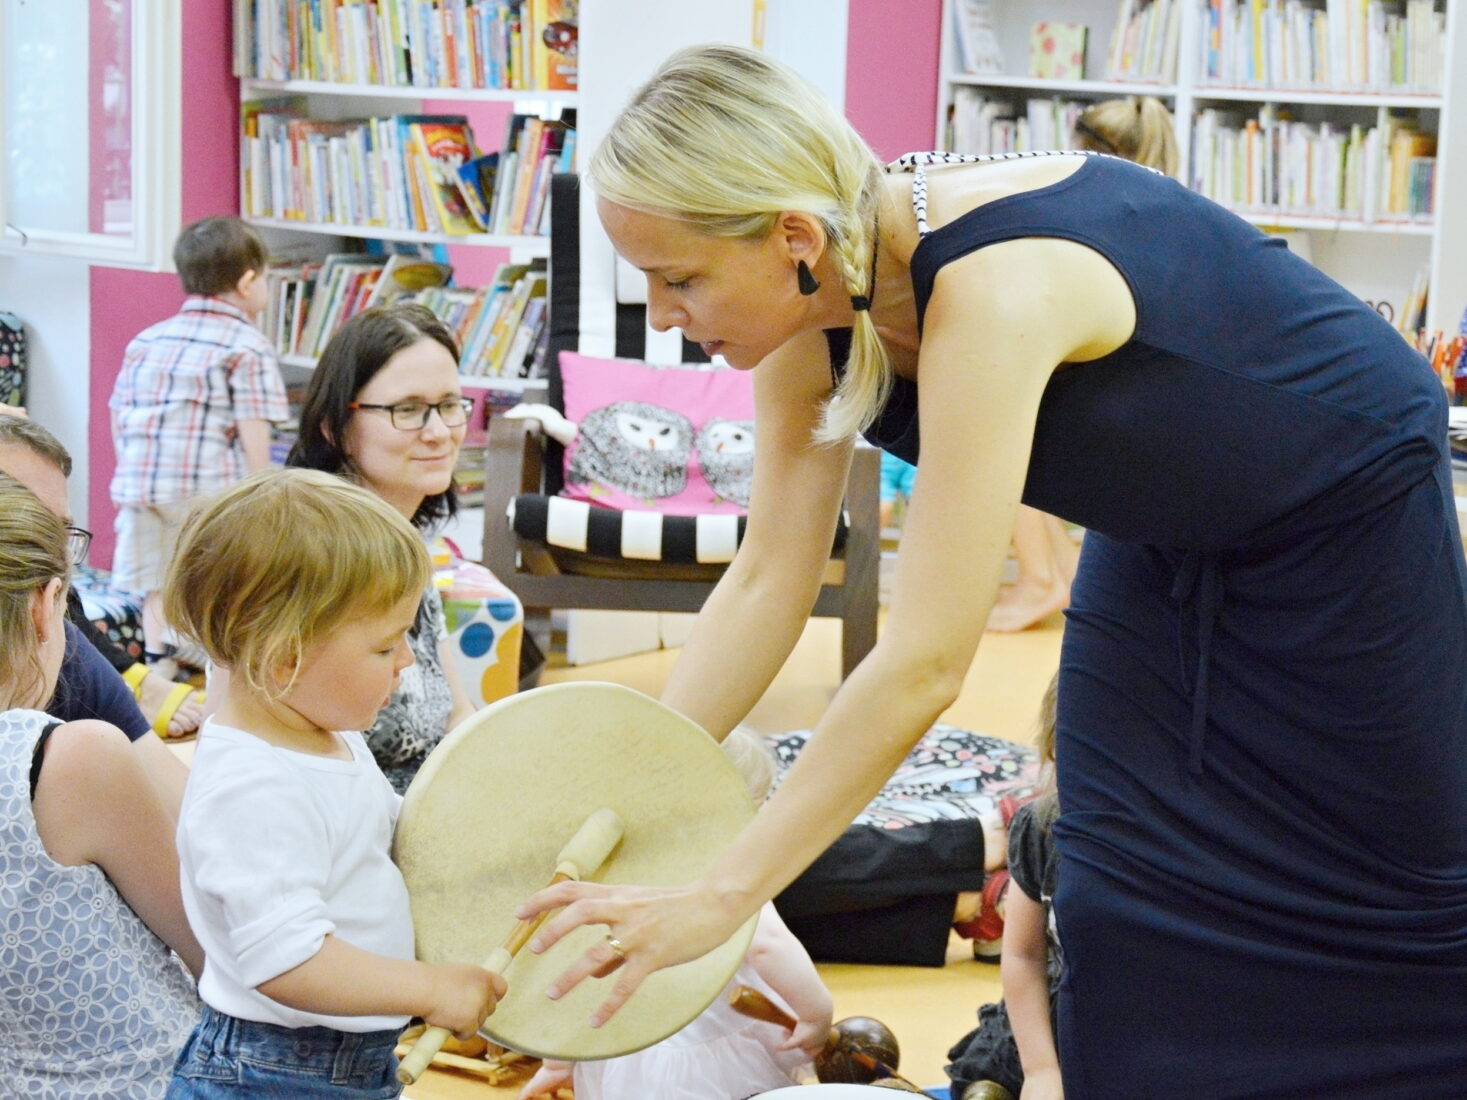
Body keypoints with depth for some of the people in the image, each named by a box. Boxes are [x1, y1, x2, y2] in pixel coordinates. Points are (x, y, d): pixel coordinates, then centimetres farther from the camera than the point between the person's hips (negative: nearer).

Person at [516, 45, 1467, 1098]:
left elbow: (924, 664, -40)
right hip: (1165, 547, 7)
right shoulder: (812, 312, -16)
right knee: (1126, 911, 5)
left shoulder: (994, 287, -39)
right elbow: (768, 583, -8)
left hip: (1349, 522, -7)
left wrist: (722, 897, -36)